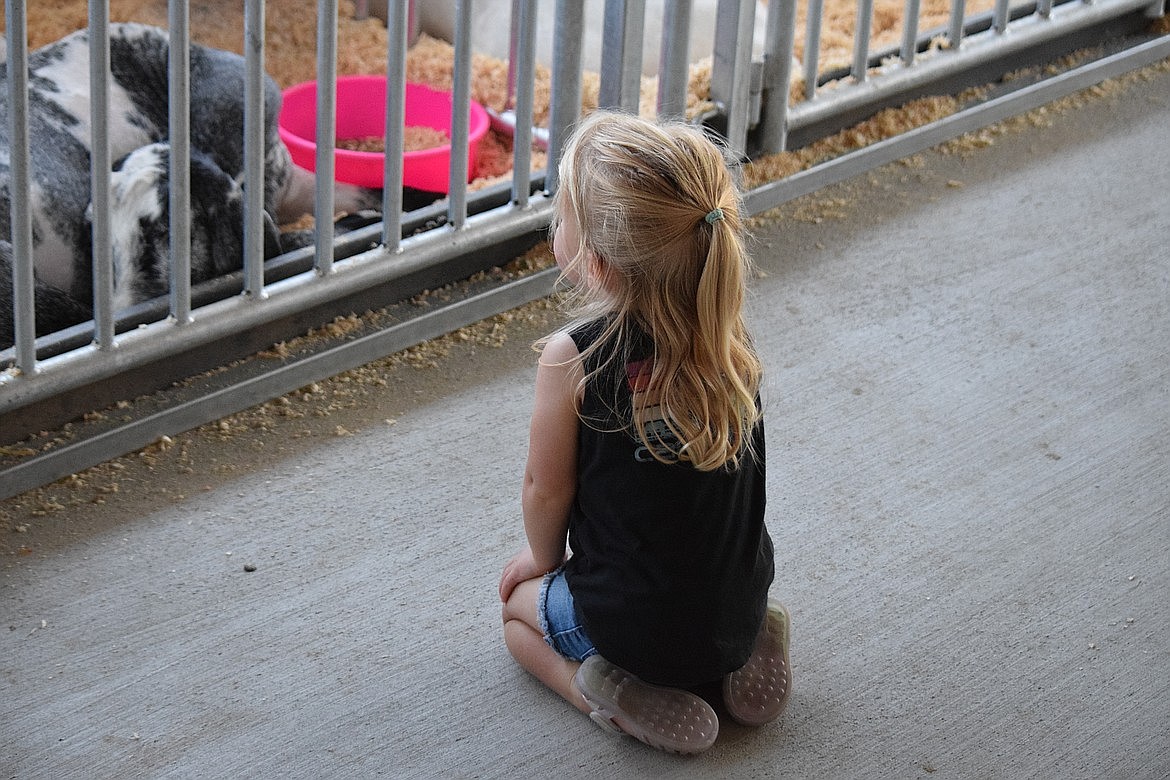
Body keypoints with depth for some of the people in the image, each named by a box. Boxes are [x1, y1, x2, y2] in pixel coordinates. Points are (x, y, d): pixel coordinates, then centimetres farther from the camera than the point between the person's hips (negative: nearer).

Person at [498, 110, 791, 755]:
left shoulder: (573, 359, -23)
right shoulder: (731, 340, -7)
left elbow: (546, 489, -10)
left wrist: (544, 559, 13)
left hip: (633, 626, -5)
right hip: (739, 608, 5)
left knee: (520, 606, 26)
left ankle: (612, 694, 2)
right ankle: (740, 657, 13)